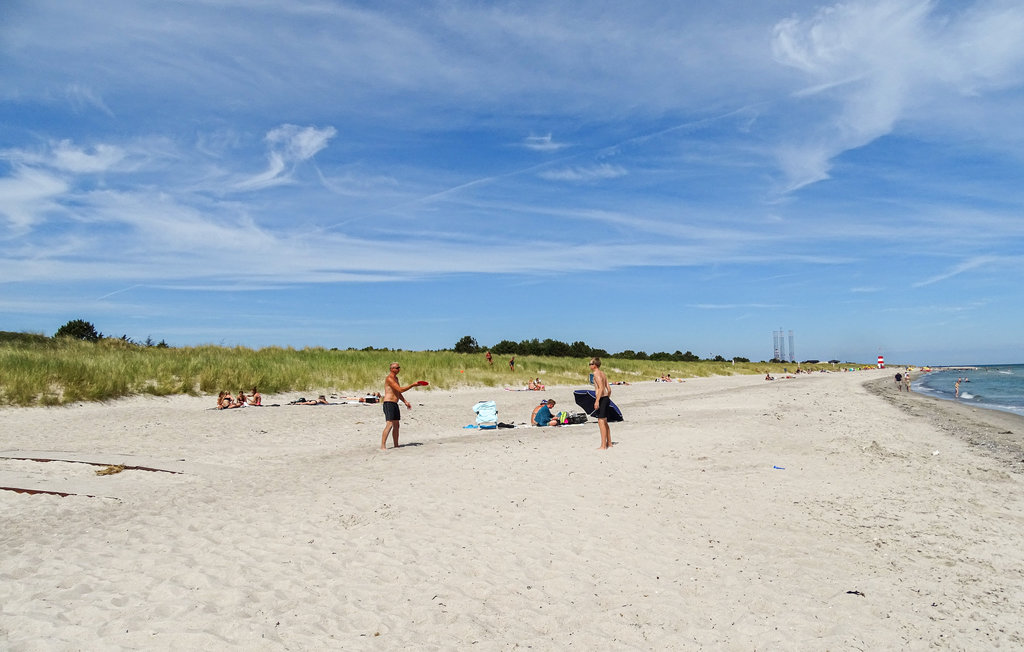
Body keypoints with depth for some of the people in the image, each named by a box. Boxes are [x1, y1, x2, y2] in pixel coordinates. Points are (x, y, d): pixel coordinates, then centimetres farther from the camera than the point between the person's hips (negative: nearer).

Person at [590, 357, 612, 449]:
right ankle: (609, 443, 24)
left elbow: (601, 388, -21)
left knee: (601, 422, -7)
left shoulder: (596, 373, -11)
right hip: (606, 398, 9)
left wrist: (597, 400, -24)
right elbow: (609, 389, 17)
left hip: (601, 398, -9)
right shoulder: (603, 373, 16)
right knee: (605, 422, 17)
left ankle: (603, 446, -6)